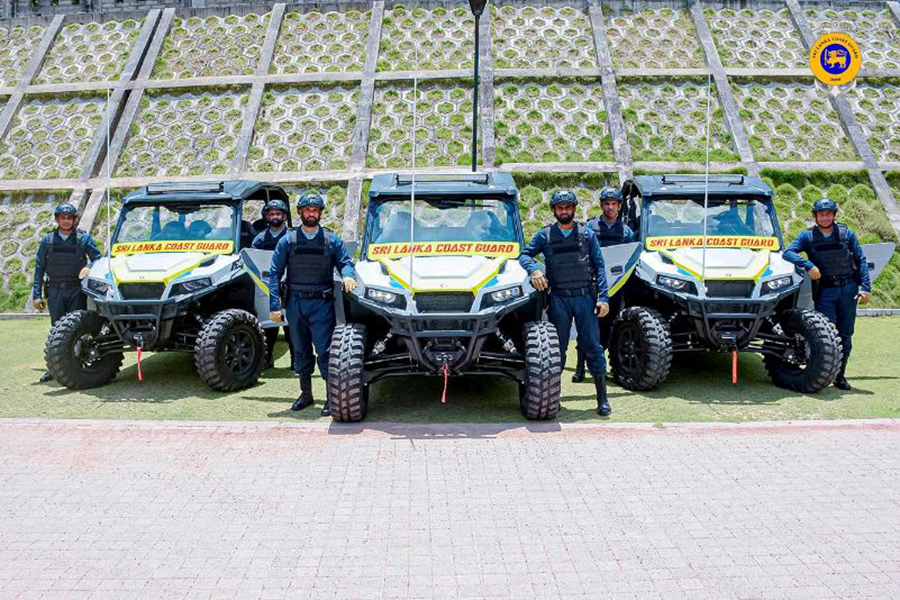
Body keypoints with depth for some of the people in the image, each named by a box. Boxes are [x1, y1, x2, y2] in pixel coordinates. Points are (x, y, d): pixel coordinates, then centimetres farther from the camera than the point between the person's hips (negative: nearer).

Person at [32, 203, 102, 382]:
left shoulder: (83, 238, 5)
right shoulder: (48, 240, 8)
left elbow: (98, 259, 8)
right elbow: (39, 268, 9)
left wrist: (90, 270, -14)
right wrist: (37, 295, 4)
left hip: (77, 290, -1)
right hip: (55, 290, 1)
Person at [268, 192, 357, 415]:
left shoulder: (332, 240, 5)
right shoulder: (287, 241, 5)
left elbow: (345, 263, 9)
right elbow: (275, 273, 3)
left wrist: (348, 275, -16)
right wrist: (274, 306, -6)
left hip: (322, 304, -2)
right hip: (295, 303, 2)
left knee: (324, 350, -6)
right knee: (301, 350, 12)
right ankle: (306, 393, 26)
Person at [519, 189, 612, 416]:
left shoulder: (587, 234, 8)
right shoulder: (545, 235, 9)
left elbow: (599, 267, 6)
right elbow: (524, 254, 6)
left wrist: (603, 298, -3)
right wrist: (534, 270, -16)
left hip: (585, 297, 0)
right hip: (558, 299, 0)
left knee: (593, 346, 0)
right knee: (557, 348, 5)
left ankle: (602, 398, 6)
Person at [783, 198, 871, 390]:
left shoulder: (846, 233, 5)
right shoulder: (808, 236, 2)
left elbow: (861, 260, 8)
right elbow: (788, 253, -11)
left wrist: (866, 287, 0)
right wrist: (808, 265, -25)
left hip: (848, 289, 2)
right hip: (824, 292, -2)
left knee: (845, 335, 6)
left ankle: (840, 375, 17)